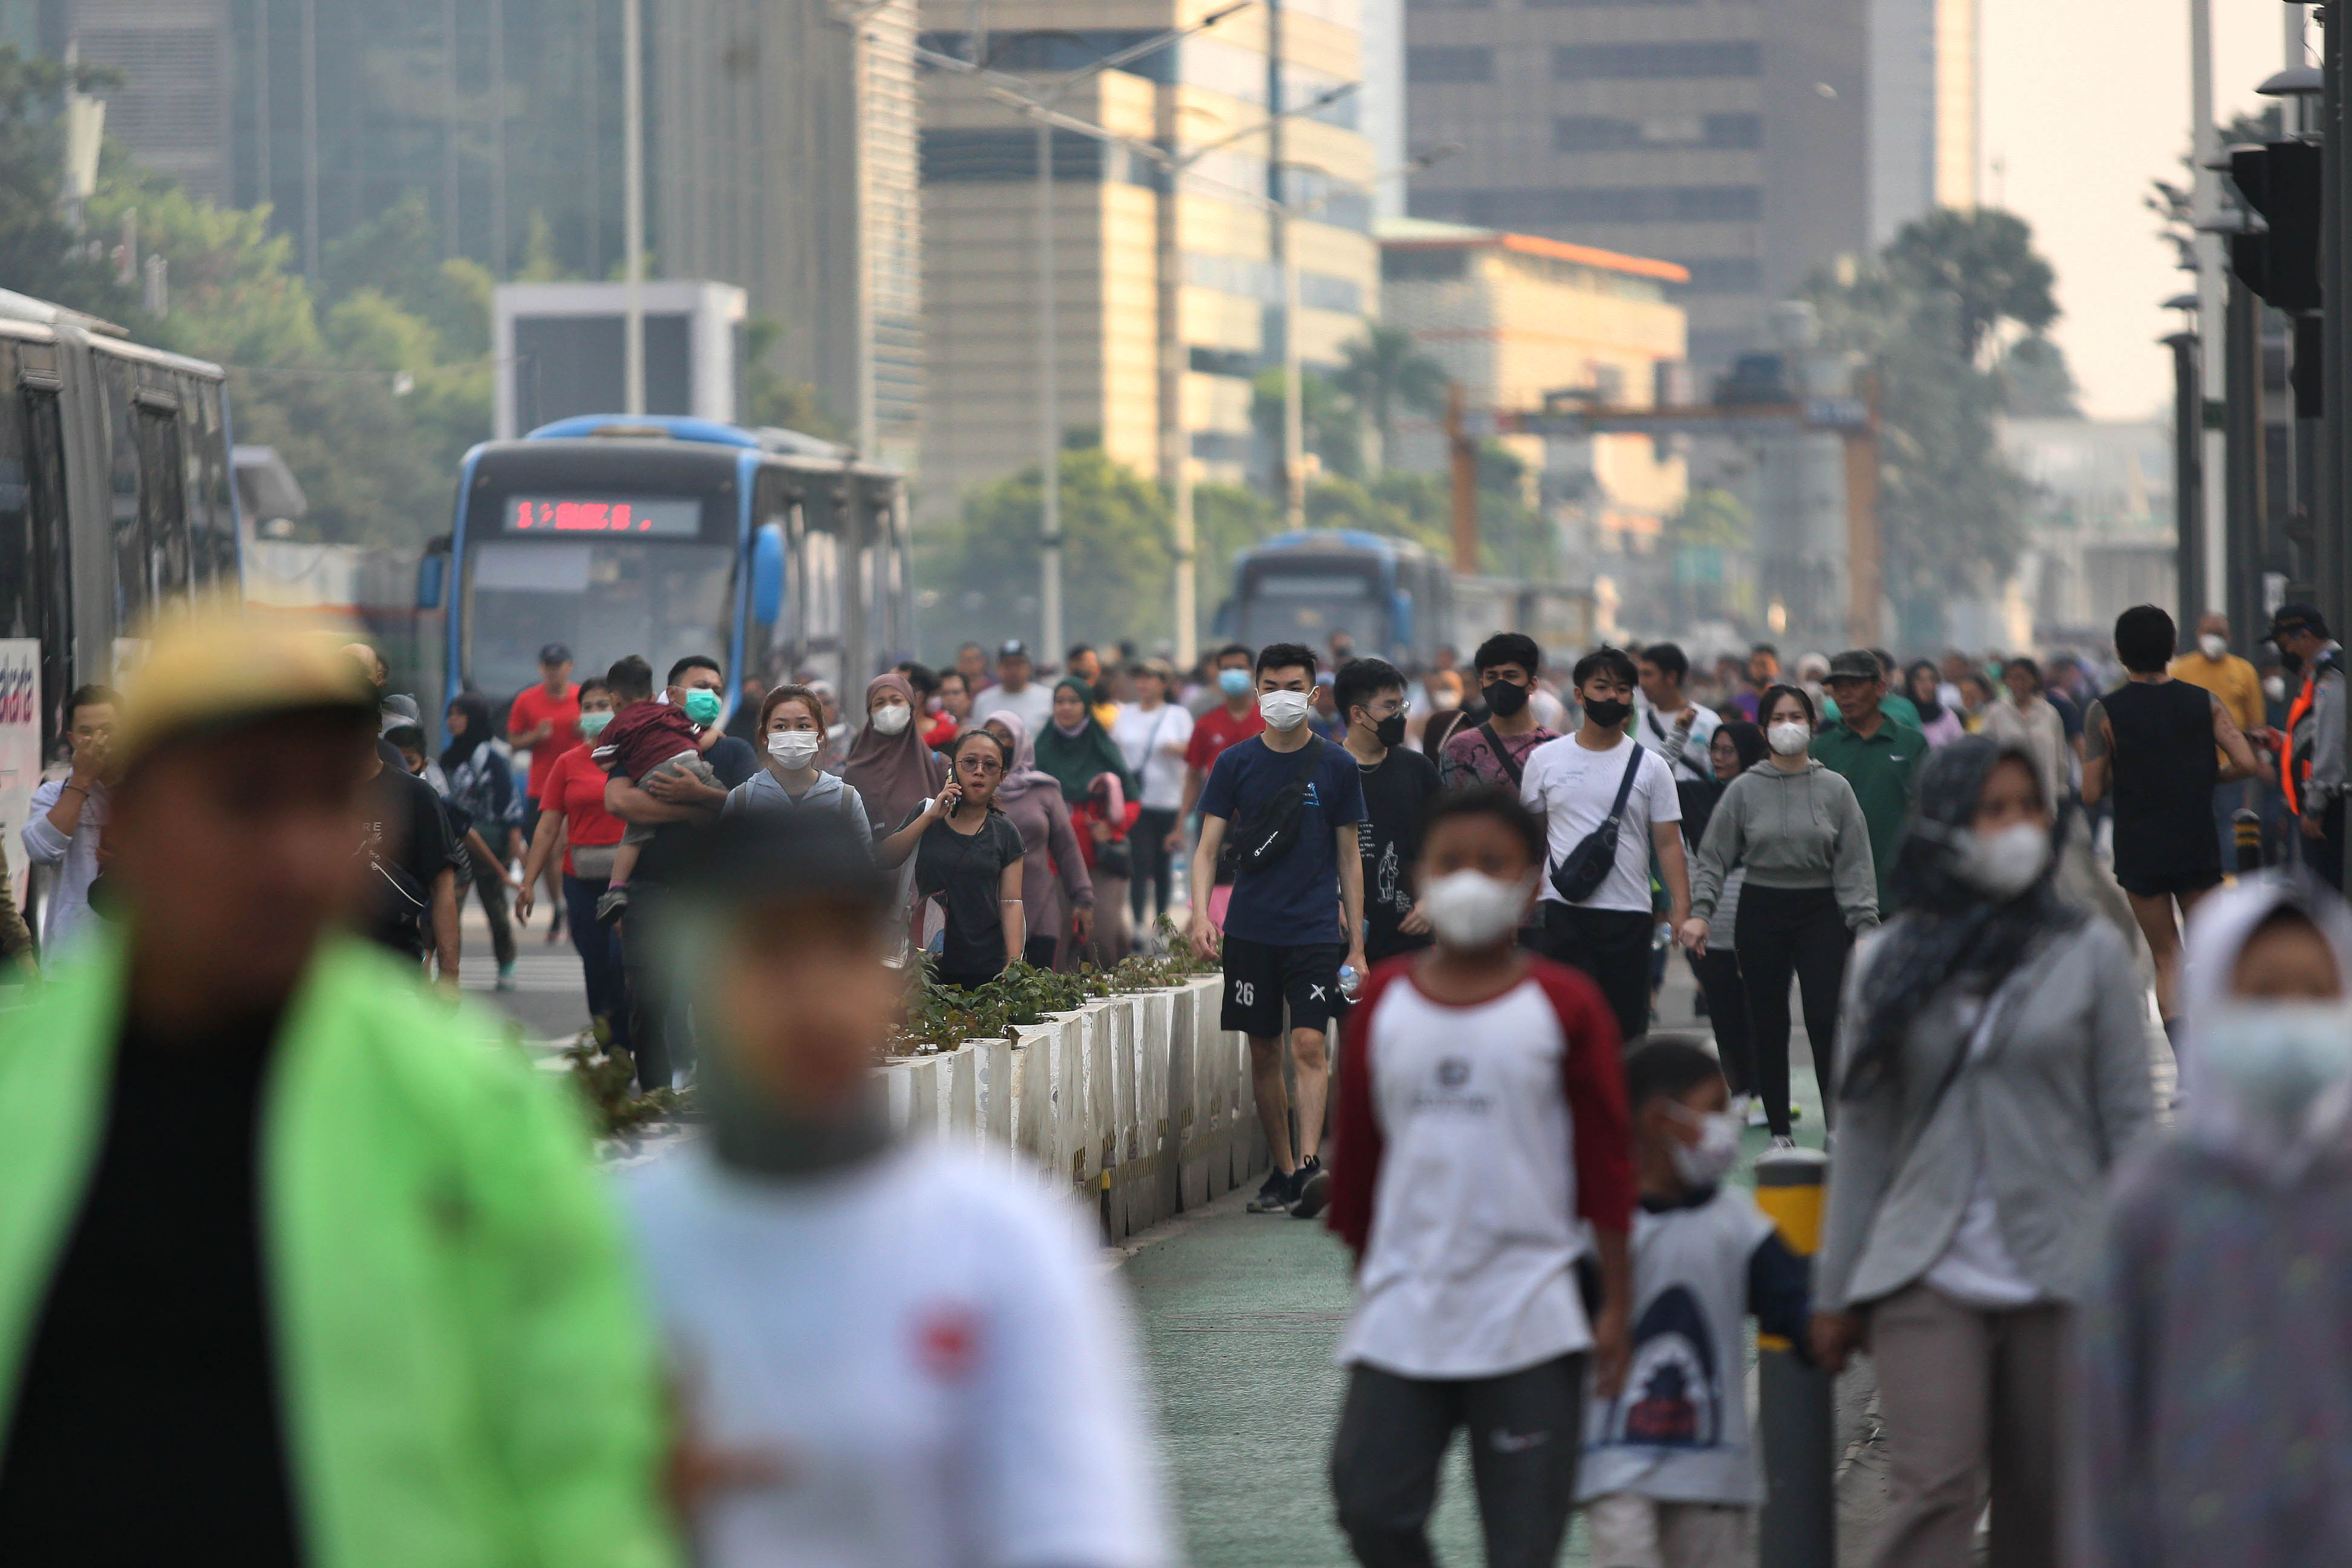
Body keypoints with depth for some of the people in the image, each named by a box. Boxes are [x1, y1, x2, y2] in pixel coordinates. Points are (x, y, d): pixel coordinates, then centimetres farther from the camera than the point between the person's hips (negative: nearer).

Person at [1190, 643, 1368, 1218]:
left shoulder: (1336, 766, 3)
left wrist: (1356, 947, 4)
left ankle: (1310, 1166, -23)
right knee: (1263, 1052, 6)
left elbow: (1350, 859, 7)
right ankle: (1282, 1171, 16)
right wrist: (1201, 914, -13)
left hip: (1315, 931, -2)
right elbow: (1208, 848, 4)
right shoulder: (1236, 764, 5)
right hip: (1250, 929, 2)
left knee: (1309, 1043, -16)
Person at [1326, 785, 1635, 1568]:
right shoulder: (1385, 999, 6)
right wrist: (1363, 1279, 14)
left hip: (1529, 1319, -3)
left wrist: (1617, 1303, -1)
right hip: (1403, 1310, 3)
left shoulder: (1564, 1005, -1)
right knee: (1372, 1504, -4)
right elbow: (1356, 1151, 13)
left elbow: (1606, 1163, 1)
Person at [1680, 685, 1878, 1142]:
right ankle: (1778, 1130, 12)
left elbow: (1855, 863, 4)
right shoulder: (1744, 790, 3)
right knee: (1768, 1026, 4)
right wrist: (1699, 911, -8)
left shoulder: (1834, 788, 4)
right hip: (1761, 911, 1)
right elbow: (1713, 857, 4)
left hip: (1822, 913, -1)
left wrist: (1864, 924, -4)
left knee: (1825, 1019, -11)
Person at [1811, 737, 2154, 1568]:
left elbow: (2128, 1124, 5)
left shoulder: (2089, 954, 5)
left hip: (2060, 1277, 1)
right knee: (1934, 1491, -15)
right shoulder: (1888, 963, 6)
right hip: (1930, 1278, 0)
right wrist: (1834, 1291, 8)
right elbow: (1863, 1137, 9)